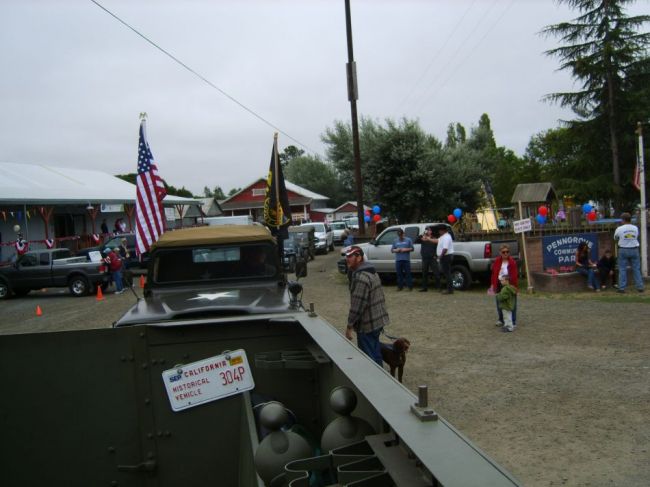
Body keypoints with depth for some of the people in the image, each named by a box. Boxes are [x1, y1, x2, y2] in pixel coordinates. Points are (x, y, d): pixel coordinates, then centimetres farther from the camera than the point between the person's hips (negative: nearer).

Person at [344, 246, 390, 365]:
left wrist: (349, 326, -17)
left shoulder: (361, 277, -22)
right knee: (375, 355, 21)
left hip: (367, 325, -10)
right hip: (377, 321, 10)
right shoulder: (371, 271, 11)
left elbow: (357, 305, -25)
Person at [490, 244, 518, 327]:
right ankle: (500, 320, 29)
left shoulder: (512, 262, -8)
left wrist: (514, 285, -14)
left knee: (512, 304, 3)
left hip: (510, 284, -3)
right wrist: (493, 285, 4)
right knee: (499, 303, 13)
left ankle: (513, 321, 13)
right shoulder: (497, 261, 1)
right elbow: (494, 273, 5)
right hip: (499, 284, 4)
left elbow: (515, 275, -9)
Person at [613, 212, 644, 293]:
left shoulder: (619, 229, -8)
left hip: (623, 250, -2)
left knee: (622, 269, 2)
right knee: (636, 269, 8)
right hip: (634, 249, 2)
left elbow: (615, 239, 4)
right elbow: (637, 237, 8)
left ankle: (622, 288, -1)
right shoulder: (635, 228, 2)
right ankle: (640, 287, 8)